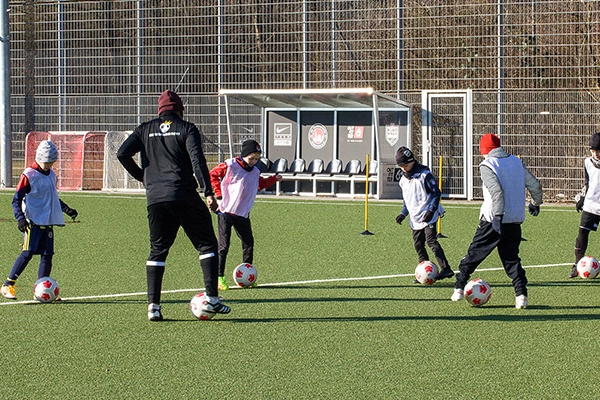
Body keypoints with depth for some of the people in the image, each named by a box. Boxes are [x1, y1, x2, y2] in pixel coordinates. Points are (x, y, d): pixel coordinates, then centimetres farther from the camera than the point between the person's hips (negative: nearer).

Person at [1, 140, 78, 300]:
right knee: (28, 253, -13)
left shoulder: (51, 175, 15)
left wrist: (66, 209, 23)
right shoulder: (29, 175, -8)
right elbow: (17, 199, -9)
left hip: (48, 223, 7)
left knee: (47, 255, 4)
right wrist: (20, 218, -20)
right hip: (33, 222, -7)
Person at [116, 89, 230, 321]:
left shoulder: (145, 130, 14)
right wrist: (209, 192, -10)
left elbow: (122, 153, 3)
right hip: (184, 196, -3)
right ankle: (212, 299, -4)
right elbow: (197, 160, -8)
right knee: (207, 244, 6)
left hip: (155, 198, 3)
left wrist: (141, 176, 17)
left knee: (157, 250, 13)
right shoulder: (186, 129, 5)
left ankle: (153, 305, 3)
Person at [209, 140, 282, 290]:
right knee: (224, 245, -8)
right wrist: (219, 193, -8)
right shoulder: (229, 166, -9)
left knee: (248, 243, 6)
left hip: (243, 215, 6)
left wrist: (273, 179, 17)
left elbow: (260, 184, 28)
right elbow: (213, 175, -3)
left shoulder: (255, 172, 10)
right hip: (226, 212, -6)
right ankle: (219, 277, -4)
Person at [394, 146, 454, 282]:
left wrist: (431, 210, -18)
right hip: (415, 219, 8)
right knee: (418, 245, 7)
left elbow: (436, 193, -10)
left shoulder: (424, 175, -10)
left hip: (428, 216, -8)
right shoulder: (403, 179, 13)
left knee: (431, 241, -19)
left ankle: (446, 269, -24)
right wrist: (403, 213, 11)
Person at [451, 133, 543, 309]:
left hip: (493, 220, -5)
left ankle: (459, 289, 14)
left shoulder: (487, 165, -6)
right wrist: (535, 204, 32)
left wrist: (498, 215, -22)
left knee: (474, 253, 8)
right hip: (515, 221, 5)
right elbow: (535, 186, 14)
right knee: (511, 258, 10)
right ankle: (521, 294, -4)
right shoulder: (517, 162, 11)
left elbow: (496, 190, -21)